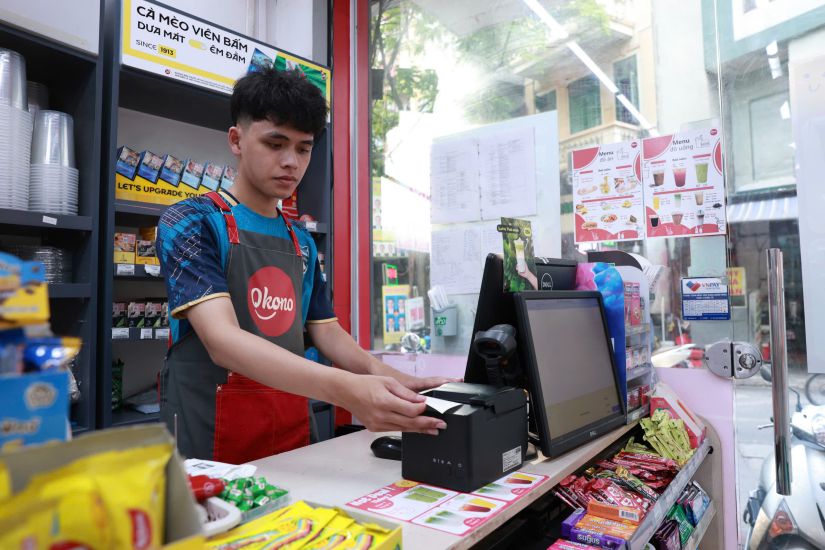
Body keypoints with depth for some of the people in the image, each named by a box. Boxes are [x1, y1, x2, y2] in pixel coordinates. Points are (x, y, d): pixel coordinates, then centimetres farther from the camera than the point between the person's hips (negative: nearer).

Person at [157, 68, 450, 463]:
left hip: (292, 438, 5)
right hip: (209, 446, -5)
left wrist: (395, 381, -6)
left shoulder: (303, 243, 10)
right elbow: (222, 341, -23)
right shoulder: (190, 222, -10)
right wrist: (344, 389, -36)